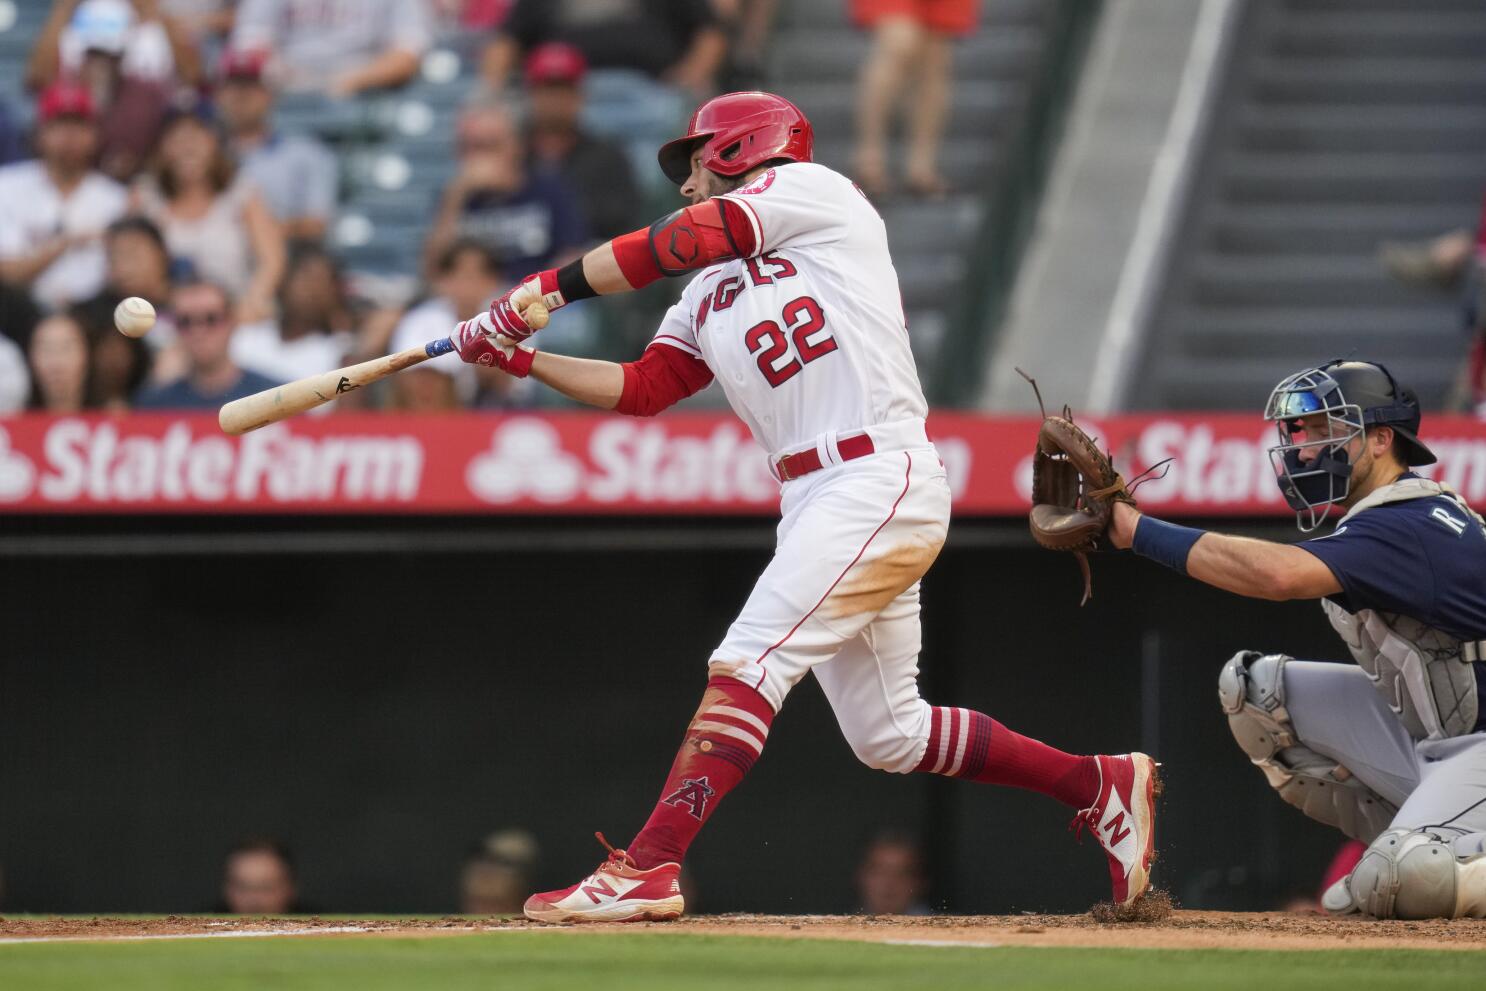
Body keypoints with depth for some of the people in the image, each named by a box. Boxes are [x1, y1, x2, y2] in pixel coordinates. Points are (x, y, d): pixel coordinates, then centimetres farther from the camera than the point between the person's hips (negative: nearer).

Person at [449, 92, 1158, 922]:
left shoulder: (811, 190, 2)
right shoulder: (709, 296, 25)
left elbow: (672, 246, -6)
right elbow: (639, 389, 17)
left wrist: (548, 289, -1)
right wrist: (519, 357, 9)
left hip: (882, 480, -9)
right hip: (816, 503, 9)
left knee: (752, 659, -19)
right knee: (889, 735, 10)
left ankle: (648, 868, -26)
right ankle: (1103, 785, 23)